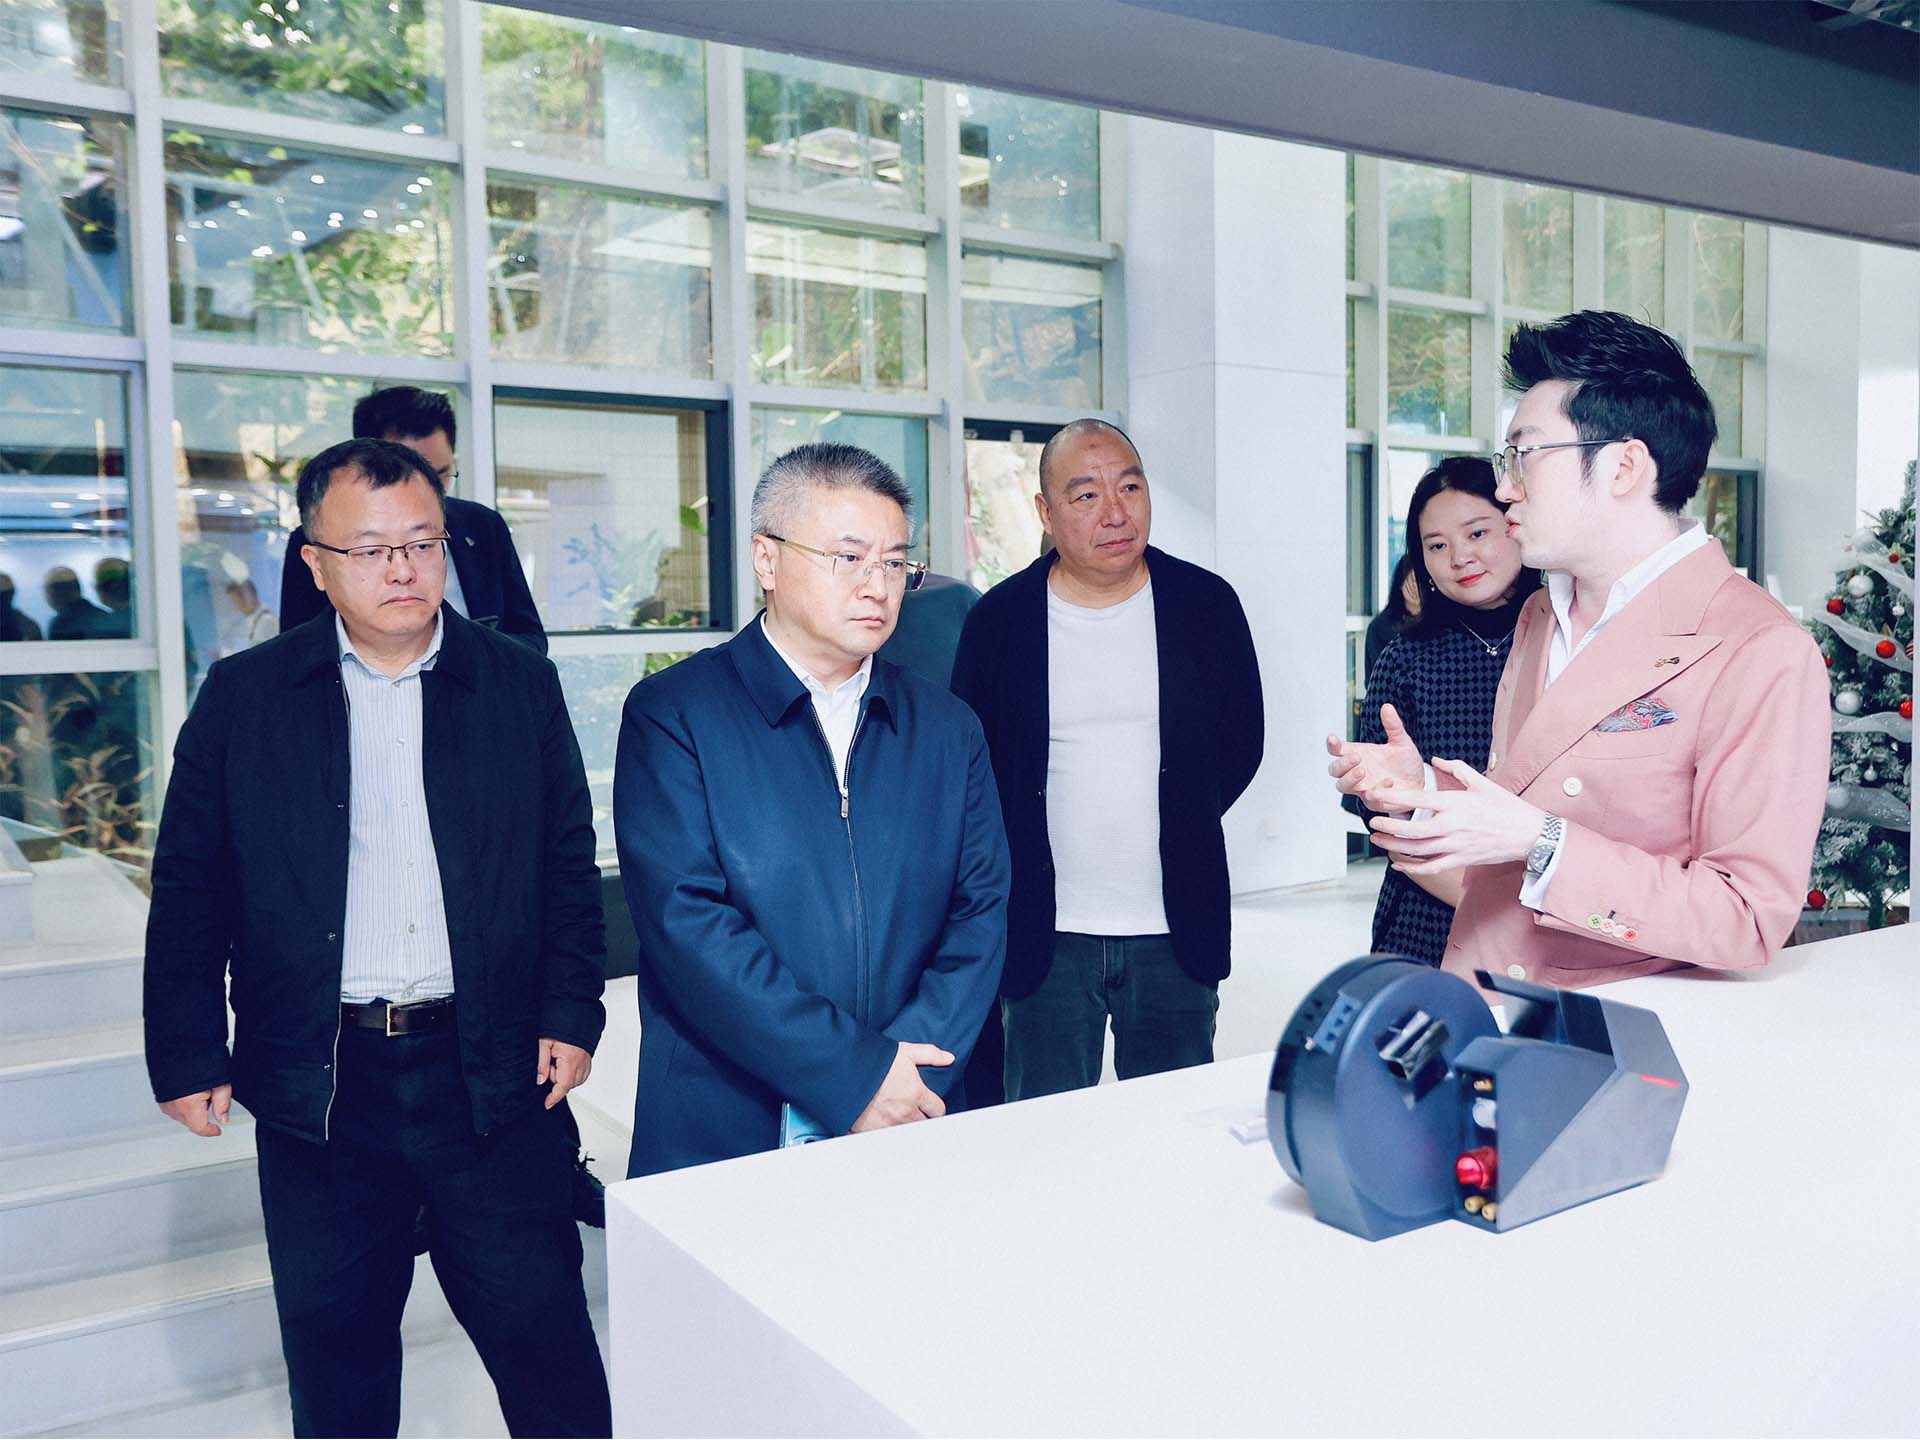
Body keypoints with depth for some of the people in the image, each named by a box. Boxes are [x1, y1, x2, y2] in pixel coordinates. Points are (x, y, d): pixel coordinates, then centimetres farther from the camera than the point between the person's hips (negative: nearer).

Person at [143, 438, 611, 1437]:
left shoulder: (522, 687, 3)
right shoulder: (242, 697, 2)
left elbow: (570, 867, 6)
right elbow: (189, 890, 4)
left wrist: (570, 1014, -1)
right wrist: (187, 1055, 0)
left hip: (493, 1074, 0)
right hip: (317, 1083, 1)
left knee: (543, 1334, 6)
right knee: (334, 1350, 15)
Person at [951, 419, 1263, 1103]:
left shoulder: (1207, 604, 2)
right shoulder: (999, 618, -1)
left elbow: (1242, 743, 9)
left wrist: (1178, 829, 2)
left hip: (1175, 933, 1)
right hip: (1045, 936, -1)